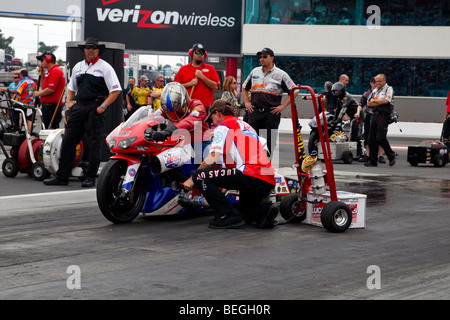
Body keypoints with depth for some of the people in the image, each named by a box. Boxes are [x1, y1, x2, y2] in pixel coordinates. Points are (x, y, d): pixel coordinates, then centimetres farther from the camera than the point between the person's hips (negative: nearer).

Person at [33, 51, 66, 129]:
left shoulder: (55, 71, -14)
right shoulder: (51, 71, 21)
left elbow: (51, 89, -22)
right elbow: (43, 86, 26)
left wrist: (38, 94, -8)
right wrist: (42, 73, 17)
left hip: (51, 105, -11)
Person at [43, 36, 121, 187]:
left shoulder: (105, 67, -1)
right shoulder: (78, 67, 17)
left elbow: (116, 90, -6)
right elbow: (71, 87, 30)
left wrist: (103, 106, -13)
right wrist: (69, 100, 13)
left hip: (95, 109, -5)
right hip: (78, 107, 6)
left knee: (94, 145, -2)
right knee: (68, 141, 2)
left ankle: (90, 178, 5)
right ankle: (61, 176, 7)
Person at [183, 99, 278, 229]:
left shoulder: (223, 126, 5)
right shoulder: (245, 125, 31)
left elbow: (213, 158, -5)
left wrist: (192, 179, 7)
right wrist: (225, 186, 45)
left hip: (250, 175, -9)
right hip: (268, 181, 9)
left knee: (200, 176, -5)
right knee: (245, 209, 33)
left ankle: (227, 216, -9)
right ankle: (264, 210, 1)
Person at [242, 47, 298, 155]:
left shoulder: (281, 74, 1)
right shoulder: (255, 71, 14)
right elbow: (244, 88, 27)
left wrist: (283, 106, -6)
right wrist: (246, 102, 13)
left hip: (271, 113, -3)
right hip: (254, 111, 3)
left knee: (270, 141, -1)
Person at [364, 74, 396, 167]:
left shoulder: (389, 89, 1)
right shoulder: (375, 90, 22)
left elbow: (386, 101, -16)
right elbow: (368, 104, 12)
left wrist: (374, 101, -2)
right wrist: (380, 103, -3)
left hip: (384, 115, -7)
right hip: (375, 115, 7)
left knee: (381, 138, -16)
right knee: (371, 138, 2)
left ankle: (391, 156, 3)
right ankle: (373, 160, 6)